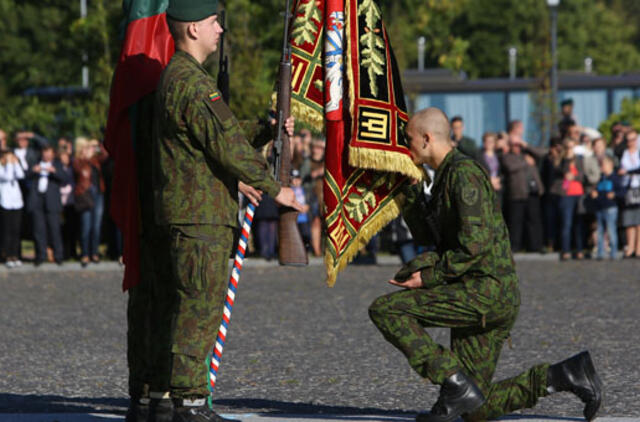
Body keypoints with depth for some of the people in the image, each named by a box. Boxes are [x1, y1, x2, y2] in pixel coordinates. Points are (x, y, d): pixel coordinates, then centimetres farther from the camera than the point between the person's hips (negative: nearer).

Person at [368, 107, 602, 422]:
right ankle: (566, 375, 7)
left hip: (485, 290, -10)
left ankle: (457, 386, -16)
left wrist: (430, 277, -15)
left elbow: (474, 244, -21)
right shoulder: (445, 176, 19)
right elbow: (424, 232, 25)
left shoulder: (463, 172, -12)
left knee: (384, 310, -14)